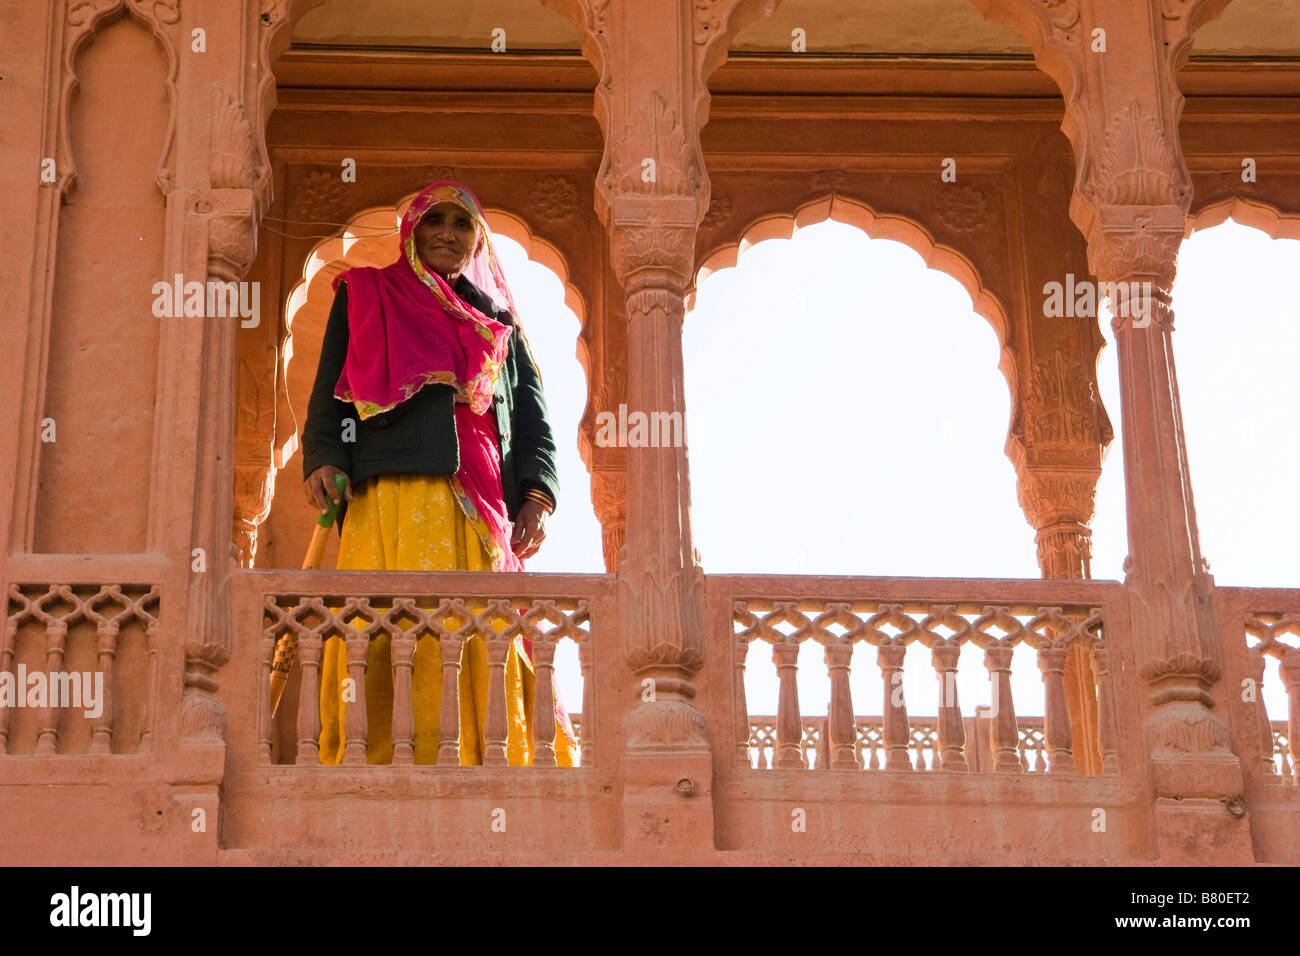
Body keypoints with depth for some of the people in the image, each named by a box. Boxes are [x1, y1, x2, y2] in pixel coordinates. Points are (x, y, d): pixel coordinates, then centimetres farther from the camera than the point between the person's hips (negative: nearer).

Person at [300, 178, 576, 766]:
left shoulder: (500, 325, 26)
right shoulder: (364, 297, 22)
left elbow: (534, 419, 18)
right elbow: (329, 392, 13)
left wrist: (538, 497, 0)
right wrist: (323, 459, -6)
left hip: (485, 510, 2)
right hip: (389, 498, -2)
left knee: (485, 655, -10)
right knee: (385, 646, -16)